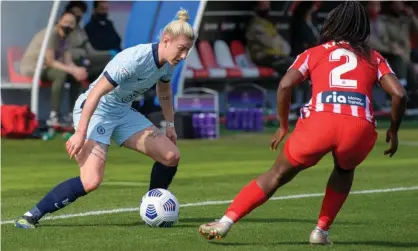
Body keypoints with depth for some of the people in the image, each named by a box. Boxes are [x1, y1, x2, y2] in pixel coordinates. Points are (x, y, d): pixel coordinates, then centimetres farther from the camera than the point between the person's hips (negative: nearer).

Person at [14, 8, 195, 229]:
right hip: (94, 111, -8)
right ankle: (31, 216, -14)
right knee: (91, 181, -24)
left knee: (170, 155, -4)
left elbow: (164, 91, 21)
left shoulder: (167, 63, -3)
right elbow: (96, 93, -29)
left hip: (122, 112, 8)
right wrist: (80, 133, -28)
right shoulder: (135, 59, -29)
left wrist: (170, 124, 21)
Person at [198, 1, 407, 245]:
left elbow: (285, 85, 9)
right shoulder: (374, 58, 25)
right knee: (344, 170, 34)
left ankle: (225, 222, 7)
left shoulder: (314, 53, 24)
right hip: (360, 127, 1)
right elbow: (399, 94, 11)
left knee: (277, 175, 16)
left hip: (319, 121, -1)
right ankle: (321, 231, 23)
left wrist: (283, 127, 19)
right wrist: (393, 131, 24)